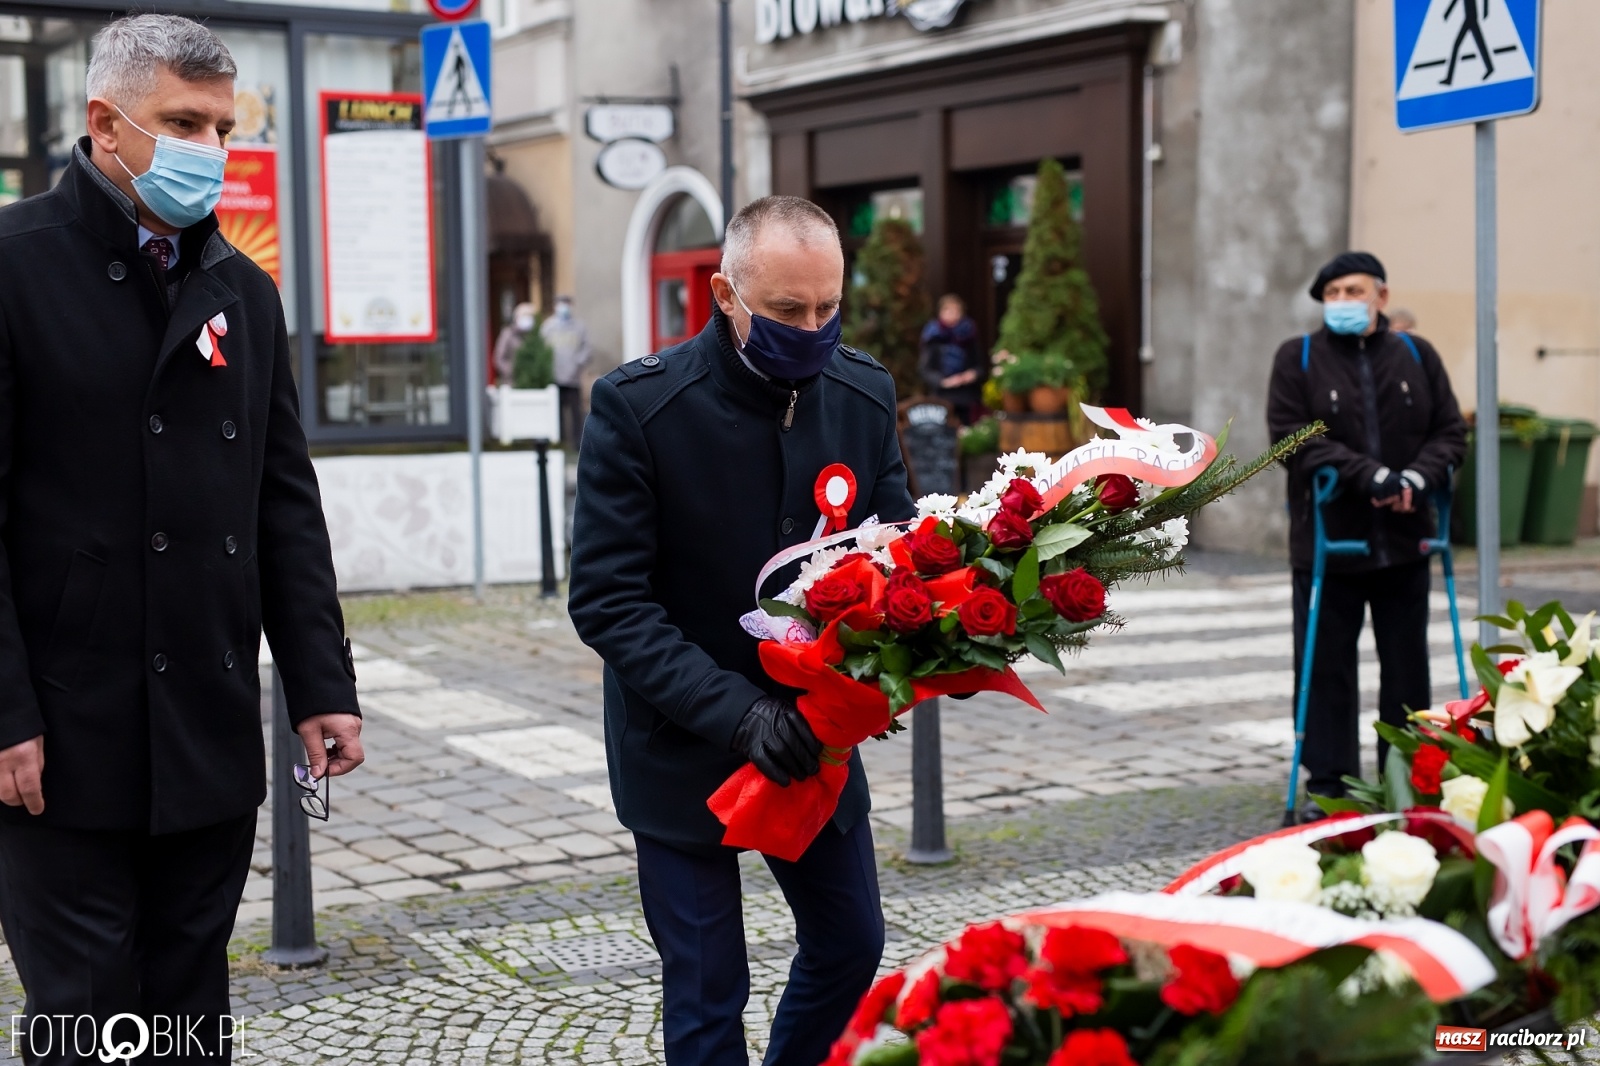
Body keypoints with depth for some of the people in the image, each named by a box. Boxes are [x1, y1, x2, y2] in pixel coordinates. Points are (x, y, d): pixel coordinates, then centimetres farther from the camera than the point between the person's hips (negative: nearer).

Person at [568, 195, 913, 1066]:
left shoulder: (865, 393, -4)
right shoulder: (638, 405, -18)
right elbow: (607, 600, -19)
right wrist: (736, 711, -29)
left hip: (813, 734, 5)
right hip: (684, 750, -5)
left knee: (850, 946, 17)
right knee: (706, 993, 3)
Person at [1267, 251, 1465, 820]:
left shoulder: (1417, 356, 9)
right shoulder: (1298, 358, 0)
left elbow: (1450, 432, 7)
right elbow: (1292, 437, -11)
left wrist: (1417, 476, -14)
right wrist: (1371, 476, -19)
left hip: (1404, 539, 3)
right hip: (1327, 538, -2)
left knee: (1406, 663, 9)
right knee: (1325, 666, 1)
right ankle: (1328, 783, 11)